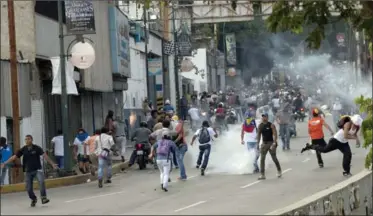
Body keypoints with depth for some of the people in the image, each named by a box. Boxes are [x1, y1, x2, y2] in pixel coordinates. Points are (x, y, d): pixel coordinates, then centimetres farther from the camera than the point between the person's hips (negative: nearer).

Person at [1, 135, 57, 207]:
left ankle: (43, 197, -17)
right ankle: (33, 199, 29)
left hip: (37, 169, -3)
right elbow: (14, 157, 1)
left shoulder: (37, 148, -8)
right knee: (29, 187, 4)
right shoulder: (23, 149, 0)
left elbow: (44, 155, -16)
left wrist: (52, 164, -24)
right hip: (28, 171, 3)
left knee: (41, 182, -26)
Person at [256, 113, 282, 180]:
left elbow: (275, 134, -15)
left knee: (274, 158, 3)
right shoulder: (260, 126, 5)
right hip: (264, 143, 5)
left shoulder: (271, 125, -10)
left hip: (271, 143, -5)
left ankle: (279, 171, 25)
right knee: (262, 159, -3)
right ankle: (262, 175, -1)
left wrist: (274, 143, -25)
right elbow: (259, 135, 12)